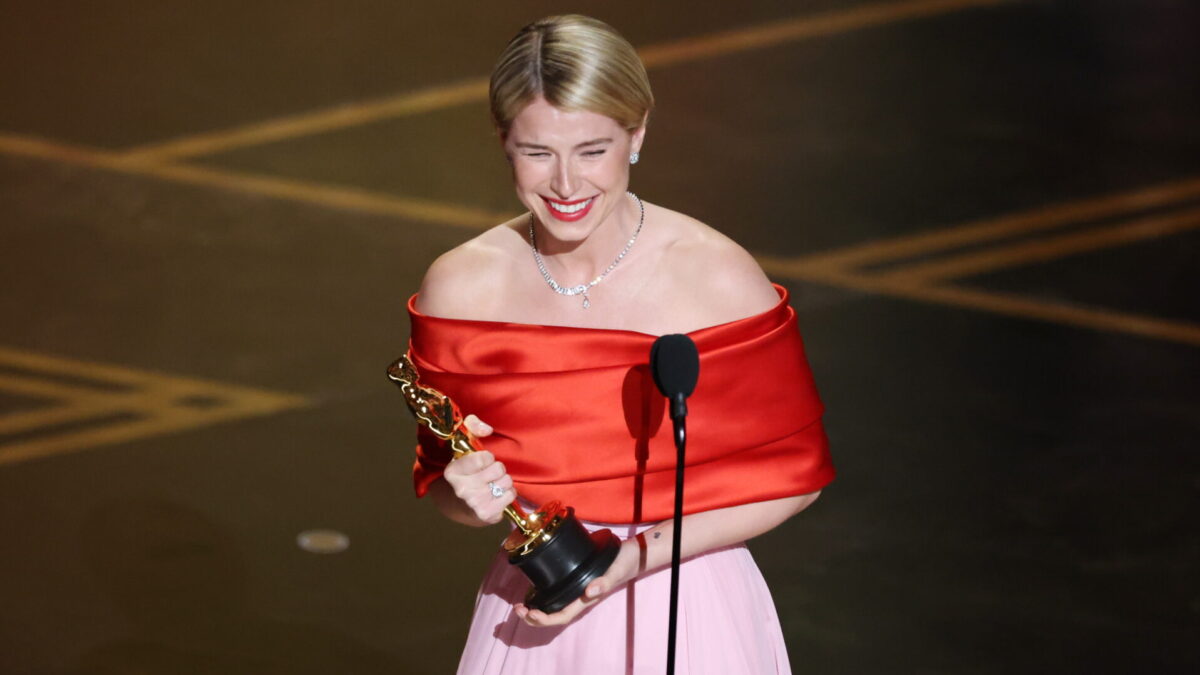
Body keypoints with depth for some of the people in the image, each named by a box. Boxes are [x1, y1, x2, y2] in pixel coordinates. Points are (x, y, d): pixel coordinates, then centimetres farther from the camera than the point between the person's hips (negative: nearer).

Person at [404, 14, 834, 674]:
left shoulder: (719, 279, -15)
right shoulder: (460, 287, -7)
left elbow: (792, 474, -7)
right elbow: (438, 480, 5)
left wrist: (637, 556, -16)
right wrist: (470, 500, -18)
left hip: (691, 617, -2)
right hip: (534, 620, 2)